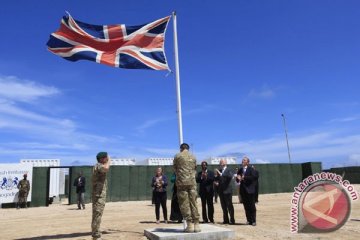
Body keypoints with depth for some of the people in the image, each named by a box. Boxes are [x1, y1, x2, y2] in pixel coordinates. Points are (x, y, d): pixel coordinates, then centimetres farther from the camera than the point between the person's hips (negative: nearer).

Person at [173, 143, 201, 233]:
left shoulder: (177, 156, 2)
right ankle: (196, 224, 5)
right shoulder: (193, 157, 11)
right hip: (192, 182, 3)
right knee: (193, 203, 6)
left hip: (181, 182, -3)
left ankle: (190, 224, -2)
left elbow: (175, 168, 13)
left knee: (184, 204, 0)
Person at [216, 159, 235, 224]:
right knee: (223, 206, 10)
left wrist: (221, 174, -30)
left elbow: (230, 176, -26)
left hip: (227, 190, -6)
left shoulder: (228, 170, -5)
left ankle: (232, 220, 5)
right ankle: (226, 220, 18)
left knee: (229, 206, -2)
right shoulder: (220, 171, 13)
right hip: (221, 191, 6)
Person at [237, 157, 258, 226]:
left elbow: (254, 177, -16)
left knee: (252, 206, 1)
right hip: (243, 190, 5)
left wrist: (245, 177, -19)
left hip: (249, 190, -5)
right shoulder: (240, 170, 12)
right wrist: (238, 178, -7)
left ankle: (253, 221, 8)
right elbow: (238, 179, 16)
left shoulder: (251, 169, -4)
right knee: (246, 206, 8)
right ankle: (249, 220, 15)